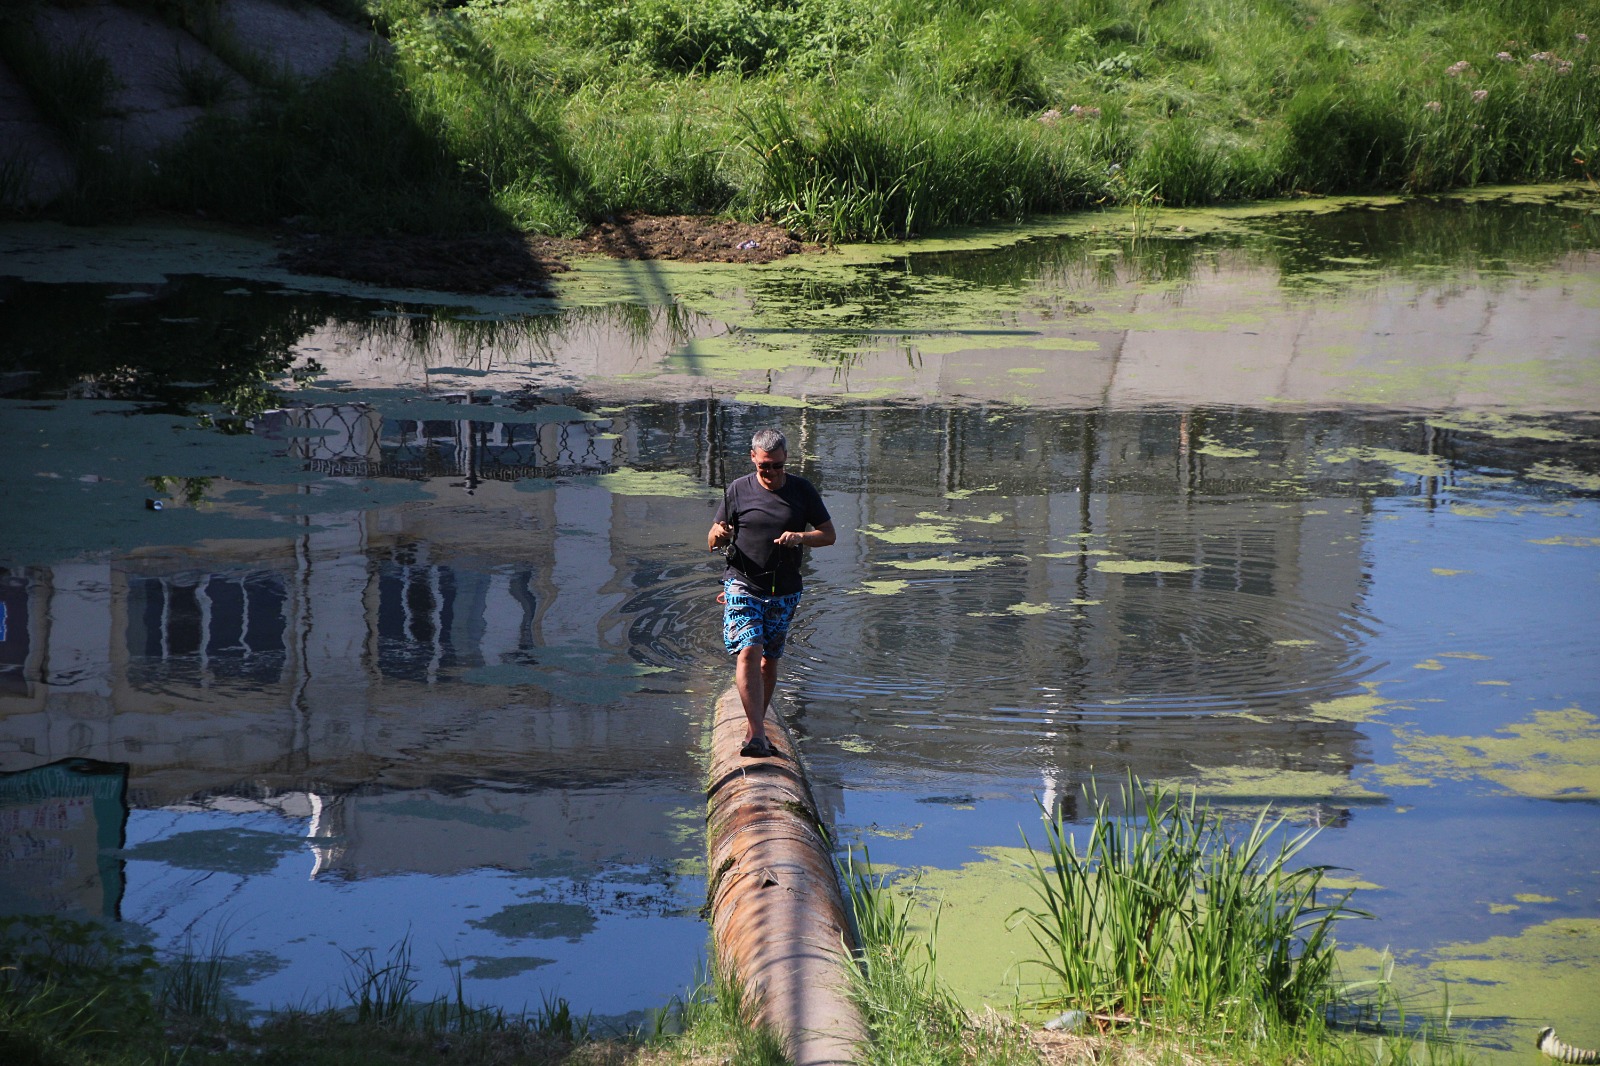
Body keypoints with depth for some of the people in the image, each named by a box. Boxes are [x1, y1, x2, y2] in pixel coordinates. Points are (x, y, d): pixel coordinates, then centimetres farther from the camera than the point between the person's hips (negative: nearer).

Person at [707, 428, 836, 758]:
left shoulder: (803, 490, 2)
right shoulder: (738, 490, 1)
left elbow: (829, 534, 4)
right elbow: (712, 542, 5)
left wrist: (801, 538, -16)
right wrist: (718, 535, -20)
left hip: (783, 592, 2)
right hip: (742, 585, -2)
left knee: (769, 659, 9)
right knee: (748, 651, -18)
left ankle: (756, 724, 27)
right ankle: (756, 734, -24)